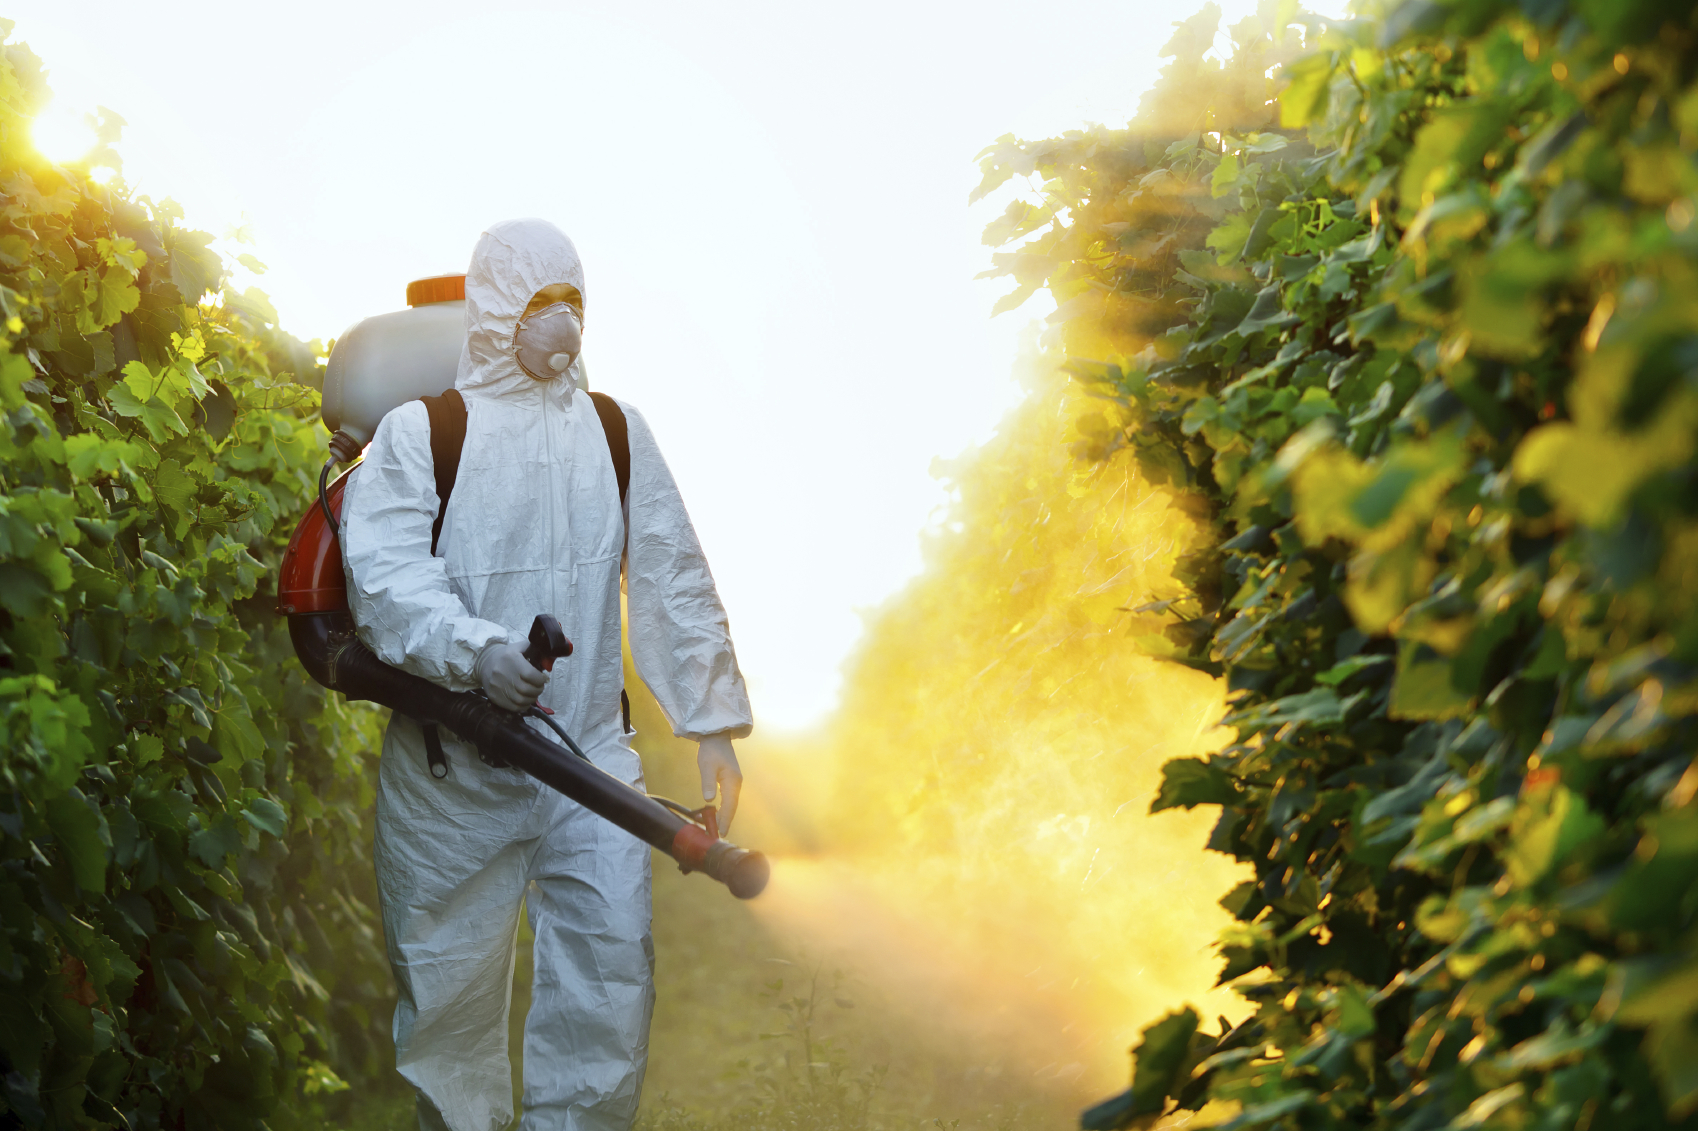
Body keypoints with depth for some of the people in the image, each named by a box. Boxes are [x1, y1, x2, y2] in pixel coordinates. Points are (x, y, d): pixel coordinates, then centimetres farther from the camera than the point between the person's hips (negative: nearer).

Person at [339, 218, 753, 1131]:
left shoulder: (614, 431, 10)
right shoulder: (418, 431, -1)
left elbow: (672, 580, 12)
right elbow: (383, 573, -14)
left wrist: (712, 719, 8)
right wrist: (477, 649, -29)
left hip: (588, 754, 2)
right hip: (451, 771, -2)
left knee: (611, 966, -9)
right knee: (450, 986, 6)